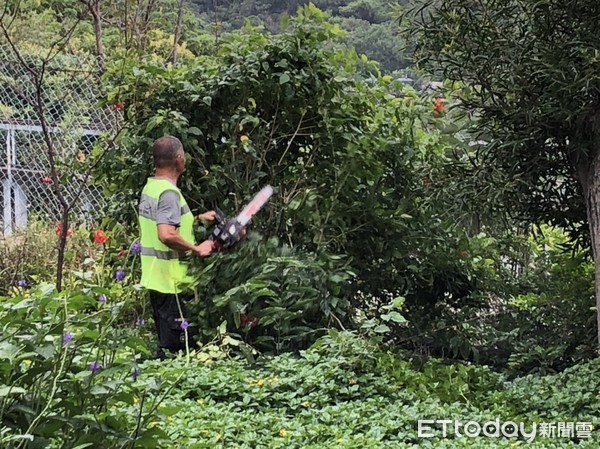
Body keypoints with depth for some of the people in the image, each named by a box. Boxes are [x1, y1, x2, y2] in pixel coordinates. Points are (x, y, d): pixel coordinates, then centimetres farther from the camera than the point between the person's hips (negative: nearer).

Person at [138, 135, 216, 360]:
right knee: (172, 345, -4)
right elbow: (167, 234, -32)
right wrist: (197, 249, -19)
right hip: (169, 280, -10)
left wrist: (197, 219, 24)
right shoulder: (169, 193, -19)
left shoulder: (151, 187, 10)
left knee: (166, 340, 18)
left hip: (155, 277, 10)